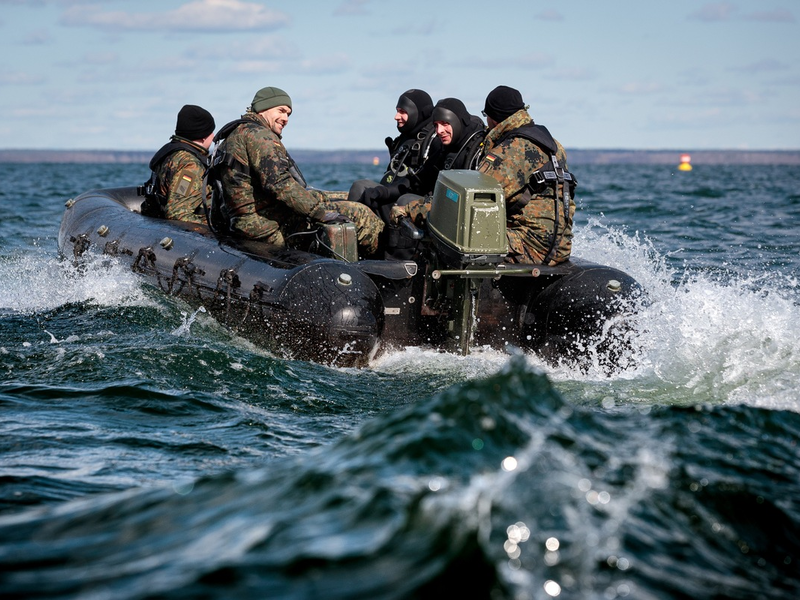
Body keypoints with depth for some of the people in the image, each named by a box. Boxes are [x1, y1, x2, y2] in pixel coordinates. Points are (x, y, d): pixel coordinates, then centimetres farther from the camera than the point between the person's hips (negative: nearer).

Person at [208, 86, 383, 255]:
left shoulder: (230, 137, 22)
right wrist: (323, 212, -23)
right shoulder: (258, 134, -12)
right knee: (359, 214, -7)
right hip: (275, 229, -11)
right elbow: (279, 184, -25)